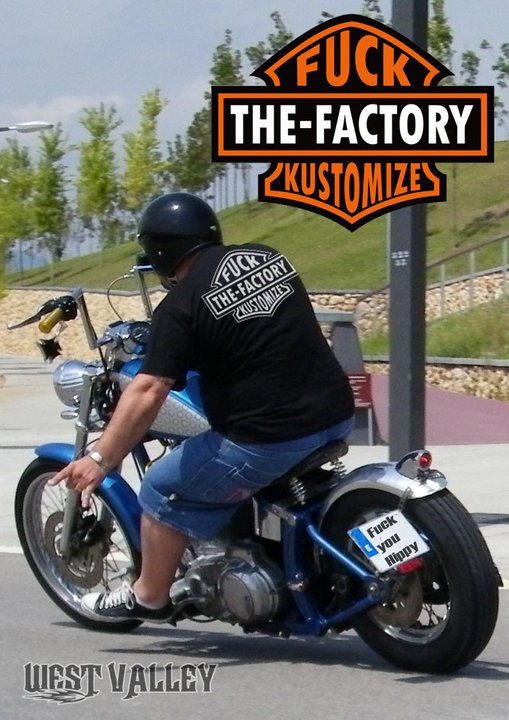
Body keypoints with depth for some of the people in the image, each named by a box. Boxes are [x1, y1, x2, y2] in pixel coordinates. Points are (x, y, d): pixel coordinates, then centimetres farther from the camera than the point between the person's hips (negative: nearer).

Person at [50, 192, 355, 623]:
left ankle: (148, 597, 22)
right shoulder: (269, 257, 10)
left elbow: (148, 392, -19)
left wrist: (101, 459, -18)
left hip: (268, 438, -7)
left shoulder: (181, 306, -11)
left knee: (164, 491, 10)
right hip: (337, 417, 7)